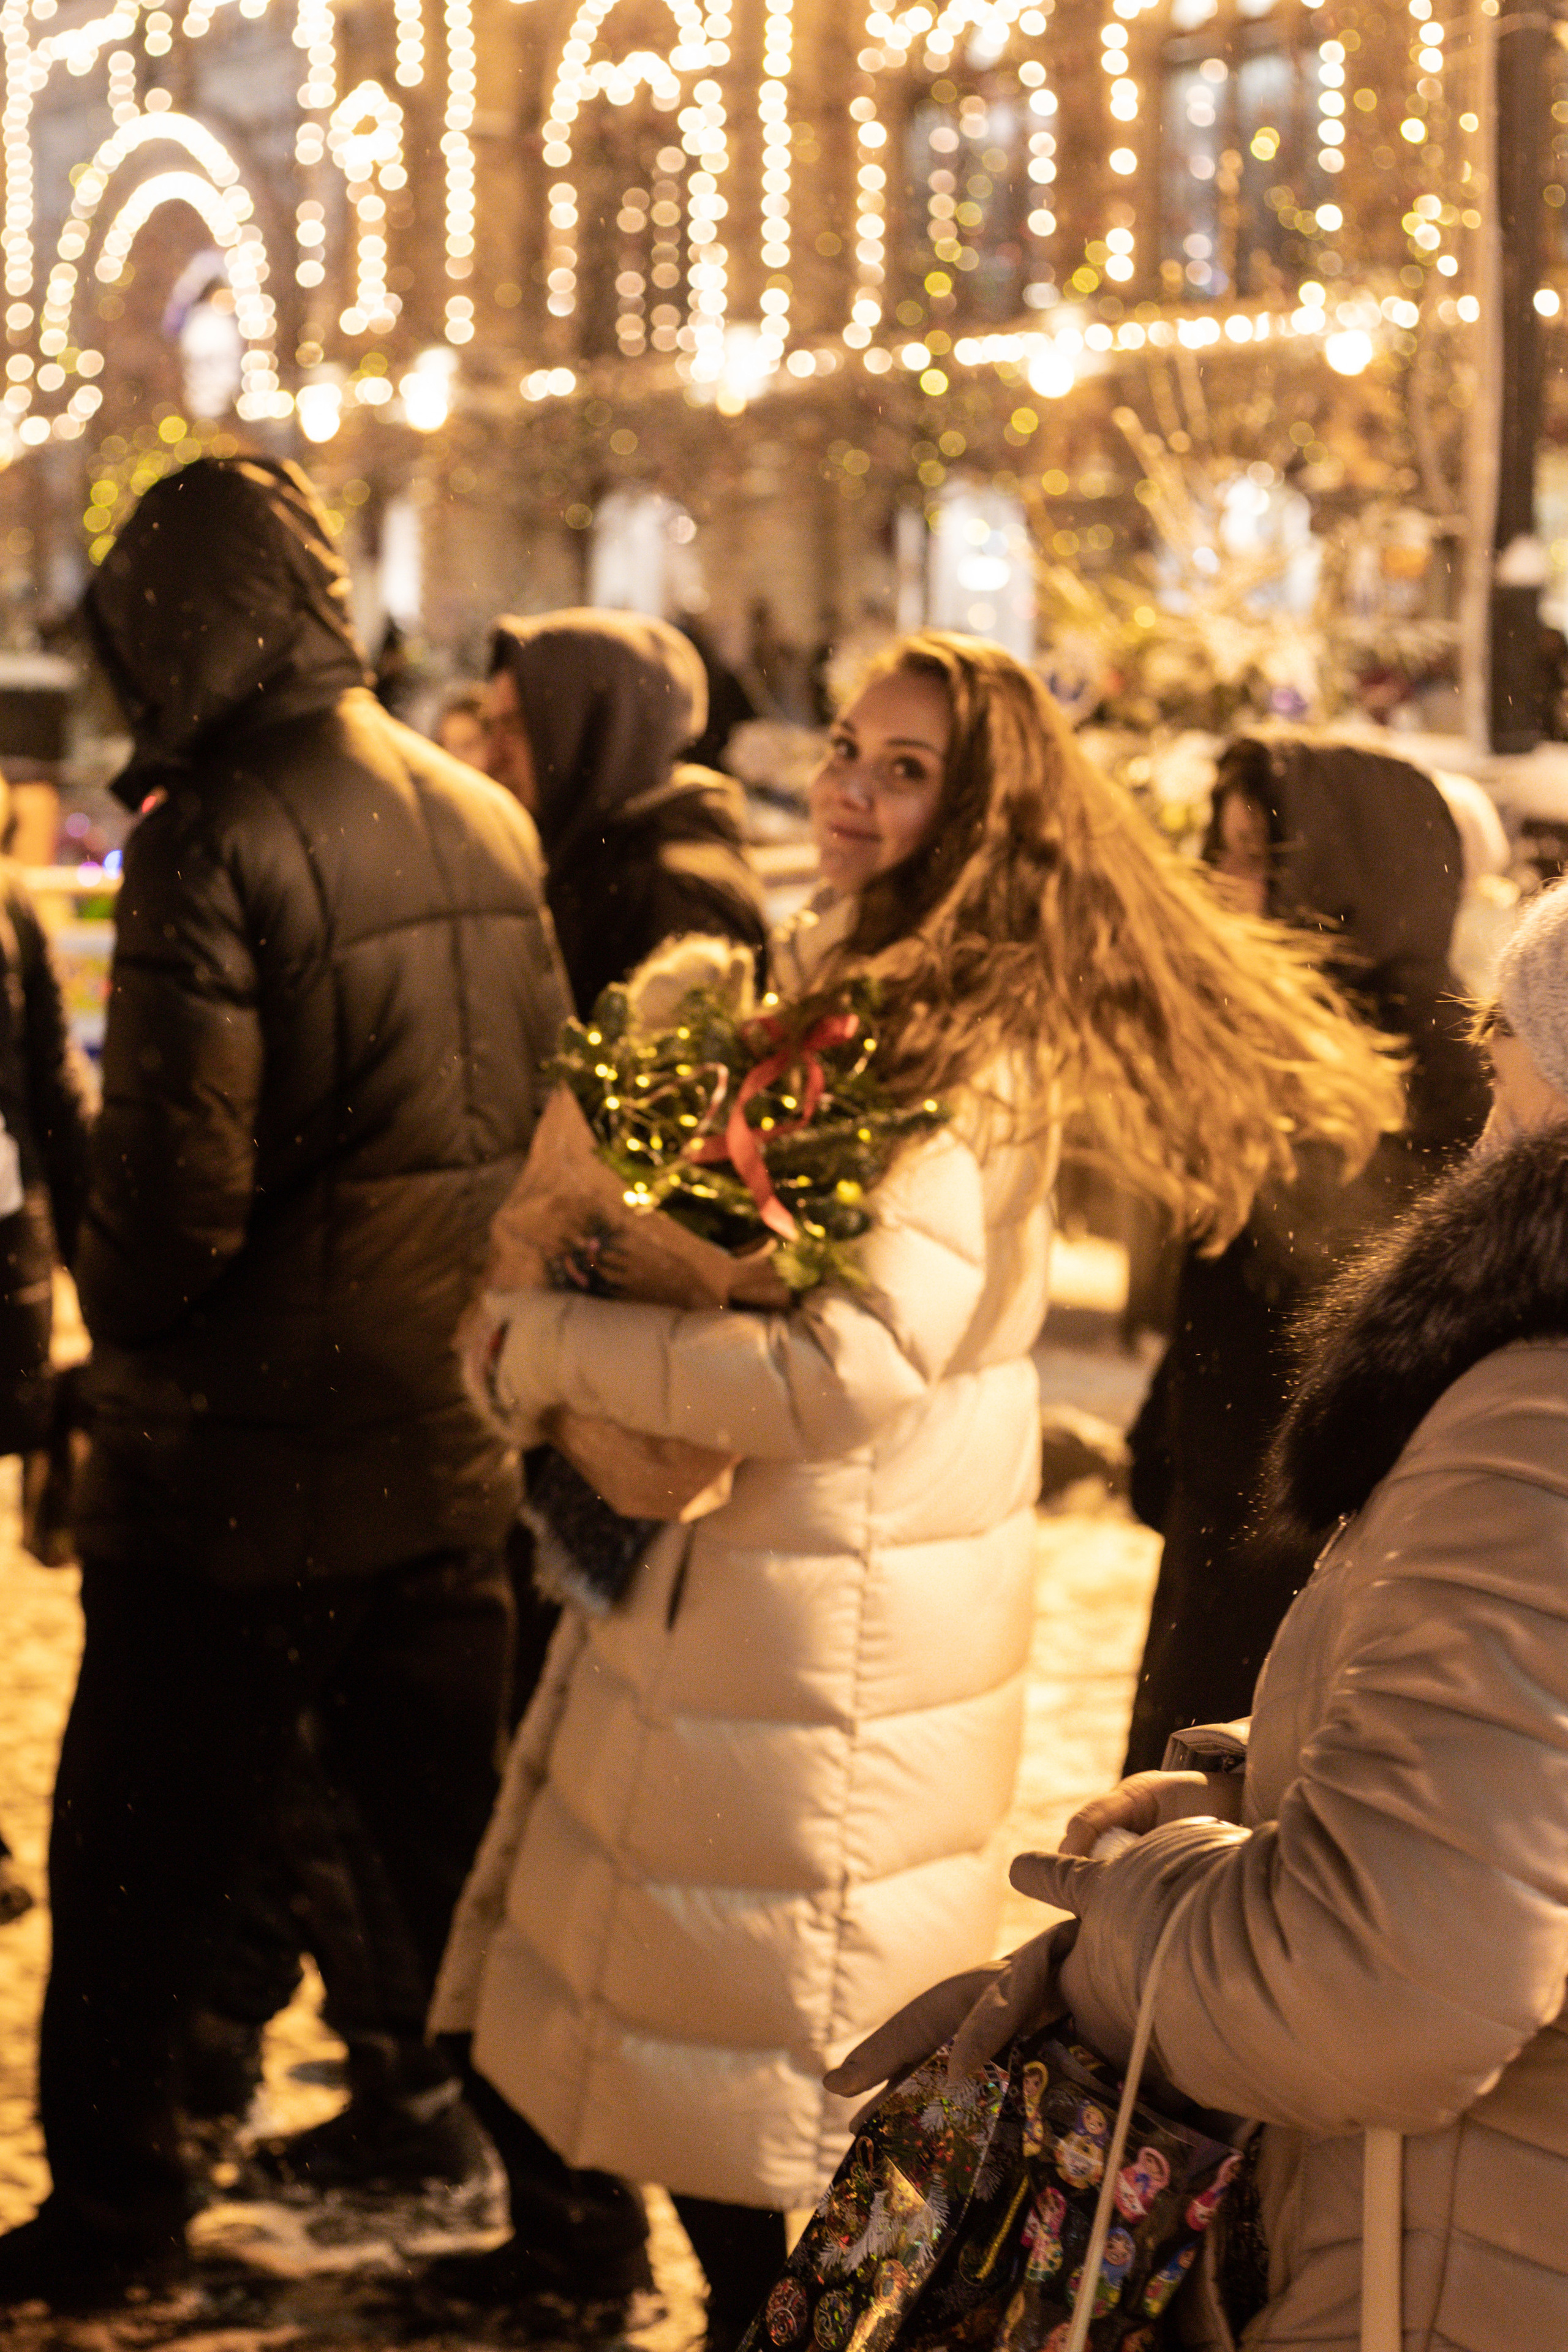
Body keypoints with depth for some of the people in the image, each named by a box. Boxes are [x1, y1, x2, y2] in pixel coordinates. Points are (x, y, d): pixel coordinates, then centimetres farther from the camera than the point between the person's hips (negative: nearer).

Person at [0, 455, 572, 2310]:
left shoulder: (218, 840, -17)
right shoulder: (489, 826, 3)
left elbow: (177, 1185, -22)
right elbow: (548, 1115, 9)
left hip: (239, 1470, -6)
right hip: (452, 1445, 6)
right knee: (469, 1846, 15)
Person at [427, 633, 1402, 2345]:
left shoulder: (972, 1052, -18)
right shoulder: (804, 988, 8)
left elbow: (849, 1367, -25)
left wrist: (544, 1345, -17)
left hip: (833, 1639, -8)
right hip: (688, 1590, 8)